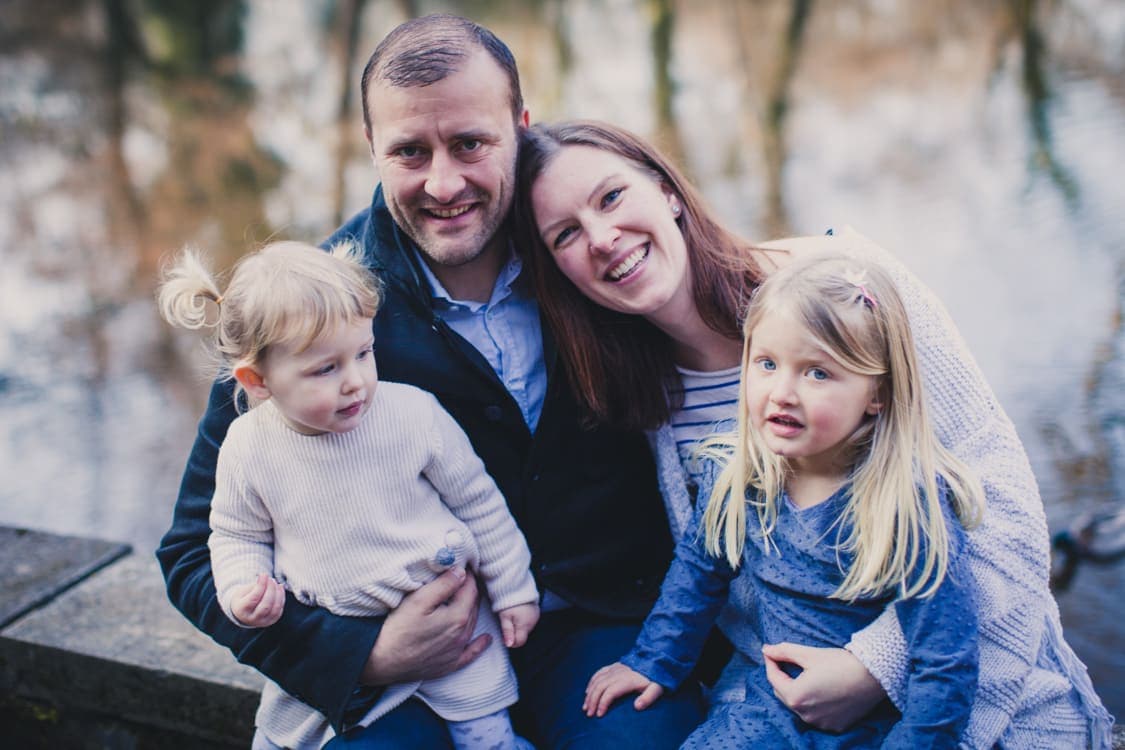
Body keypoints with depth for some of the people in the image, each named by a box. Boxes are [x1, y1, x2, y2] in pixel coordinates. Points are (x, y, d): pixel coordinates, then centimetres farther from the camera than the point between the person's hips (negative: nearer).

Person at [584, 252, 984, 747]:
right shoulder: (737, 474, -8)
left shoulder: (911, 504, -23)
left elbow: (947, 669, -19)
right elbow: (699, 566, 11)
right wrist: (655, 660, 13)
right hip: (773, 707, 3)